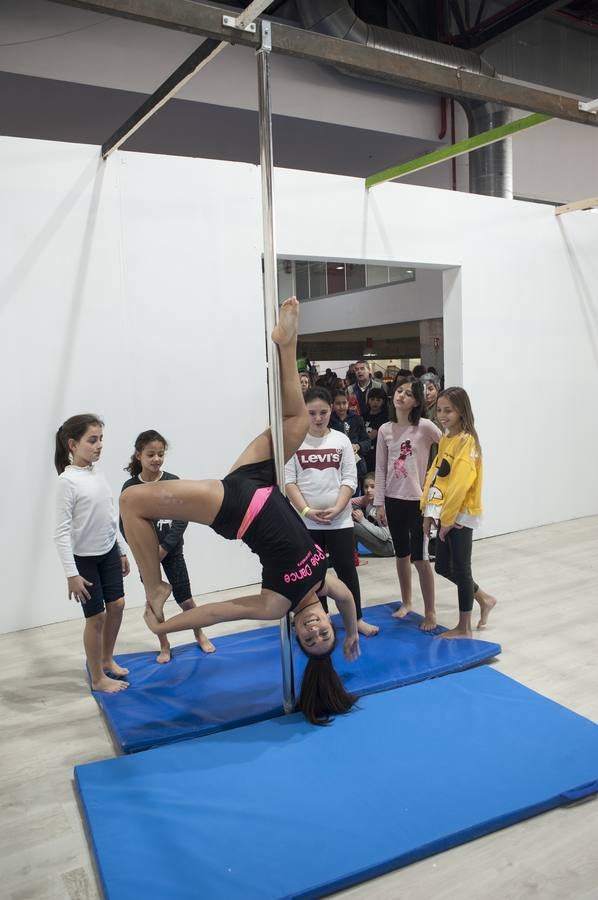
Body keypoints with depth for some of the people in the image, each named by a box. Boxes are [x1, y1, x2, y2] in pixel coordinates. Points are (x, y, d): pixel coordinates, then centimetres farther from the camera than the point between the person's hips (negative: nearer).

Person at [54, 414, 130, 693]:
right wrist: (71, 573, -21)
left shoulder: (97, 472, 2)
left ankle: (107, 660, 37)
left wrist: (120, 552, 15)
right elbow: (61, 531, -20)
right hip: (85, 558, -7)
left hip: (108, 553, 7)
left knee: (117, 605, 14)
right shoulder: (68, 481, -19)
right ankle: (98, 678, 21)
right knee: (96, 617, 3)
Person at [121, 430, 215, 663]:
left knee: (184, 598, 7)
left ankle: (200, 635, 31)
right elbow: (125, 524, -5)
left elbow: (182, 519, -8)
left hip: (172, 551, 0)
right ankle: (164, 646, 26)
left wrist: (164, 547, -15)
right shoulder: (130, 487, -7)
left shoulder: (173, 482, -7)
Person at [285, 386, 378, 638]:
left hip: (339, 519, 1)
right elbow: (288, 481, -5)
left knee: (347, 568, 7)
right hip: (306, 521, 0)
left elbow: (349, 479, -1)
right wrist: (307, 510, -15)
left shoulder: (341, 440, 2)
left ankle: (357, 618, 22)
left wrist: (336, 508, -14)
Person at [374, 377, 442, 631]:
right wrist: (380, 502, 2)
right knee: (402, 554, 18)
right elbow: (380, 469, 5)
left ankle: (430, 612, 12)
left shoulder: (425, 427, -10)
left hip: (418, 500, -4)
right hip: (394, 500, 4)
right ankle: (406, 602, 35)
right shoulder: (385, 430, 2)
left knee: (419, 558, -2)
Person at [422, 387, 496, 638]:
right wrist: (429, 511, 5)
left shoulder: (467, 441, -15)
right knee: (443, 567, 15)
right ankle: (484, 599, 35)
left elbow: (460, 483, -20)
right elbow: (434, 475, 11)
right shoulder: (445, 439, 11)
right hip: (445, 514, 8)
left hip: (460, 515, -8)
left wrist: (447, 519, -18)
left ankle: (464, 627, 17)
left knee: (460, 569, 2)